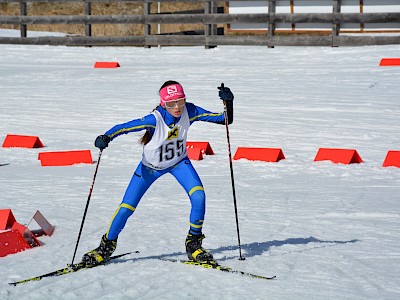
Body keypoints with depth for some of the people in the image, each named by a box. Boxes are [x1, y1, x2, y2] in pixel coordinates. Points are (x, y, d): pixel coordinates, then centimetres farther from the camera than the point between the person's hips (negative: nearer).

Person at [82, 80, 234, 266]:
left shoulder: (189, 112, -24)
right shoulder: (155, 119, -34)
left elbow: (225, 120, -19)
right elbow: (124, 127, -39)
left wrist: (228, 102, -37)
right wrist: (106, 138, -57)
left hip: (179, 162, 2)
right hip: (151, 166, -2)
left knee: (198, 195, -21)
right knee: (127, 207, -3)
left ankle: (193, 244, -2)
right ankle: (107, 245, 22)